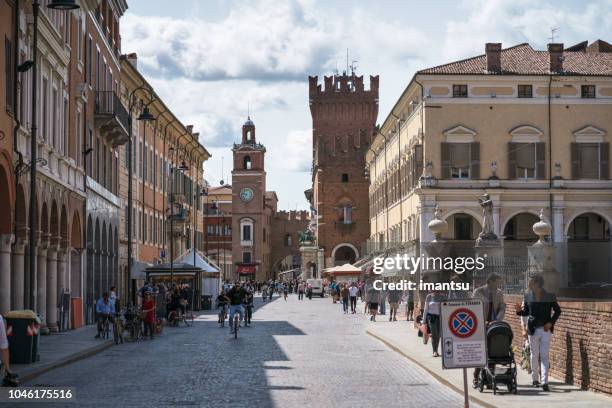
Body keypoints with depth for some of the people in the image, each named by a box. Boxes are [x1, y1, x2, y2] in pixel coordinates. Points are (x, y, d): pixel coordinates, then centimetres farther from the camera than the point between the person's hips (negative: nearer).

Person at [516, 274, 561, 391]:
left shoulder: (550, 296, -3)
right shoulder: (528, 297, 2)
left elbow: (557, 311, 7)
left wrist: (551, 322, -5)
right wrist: (520, 310, -10)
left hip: (545, 329, -2)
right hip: (533, 329, 2)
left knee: (545, 356, -7)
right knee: (534, 355, 11)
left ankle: (544, 382, -11)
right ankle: (535, 378, 26)